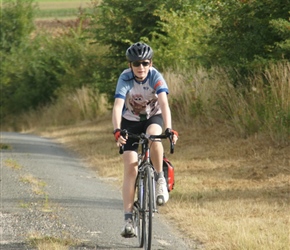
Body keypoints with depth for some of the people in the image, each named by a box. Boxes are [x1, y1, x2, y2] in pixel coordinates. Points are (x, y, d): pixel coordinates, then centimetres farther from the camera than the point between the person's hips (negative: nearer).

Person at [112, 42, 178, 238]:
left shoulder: (156, 77, -24)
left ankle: (160, 179, -15)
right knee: (131, 169, -11)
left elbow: (164, 104, -36)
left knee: (154, 136, -37)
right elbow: (118, 107, -36)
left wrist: (169, 129, -51)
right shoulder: (125, 79, -25)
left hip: (153, 117, 0)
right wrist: (117, 131, -53)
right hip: (130, 121, 0)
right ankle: (128, 218, -9)